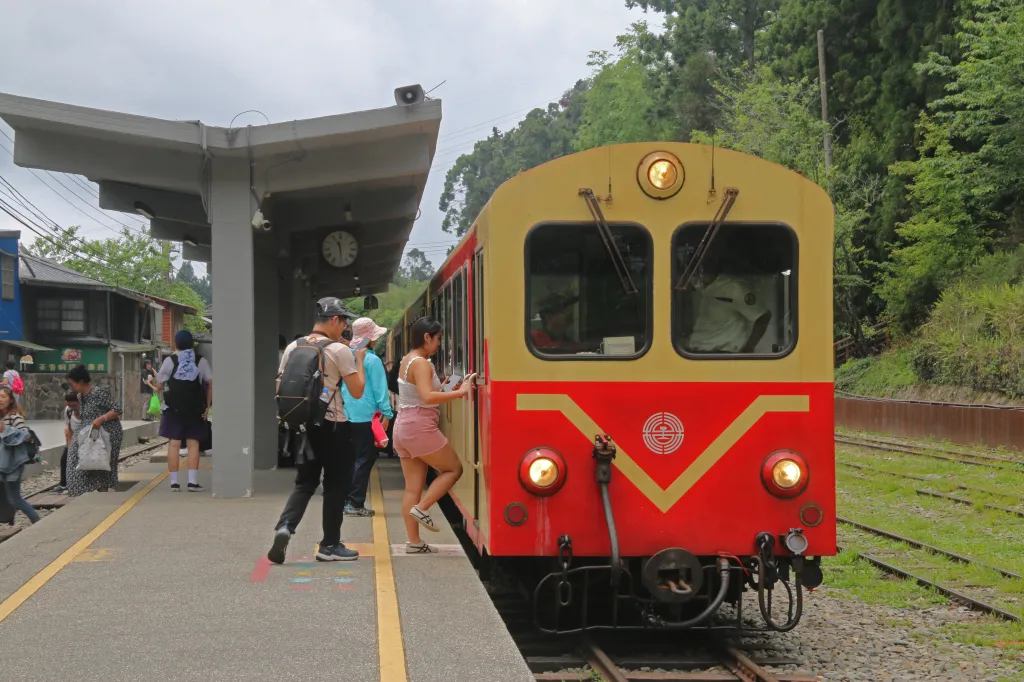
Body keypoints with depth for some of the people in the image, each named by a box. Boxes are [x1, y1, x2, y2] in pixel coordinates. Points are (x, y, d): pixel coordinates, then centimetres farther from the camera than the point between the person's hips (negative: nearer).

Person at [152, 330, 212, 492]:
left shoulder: (170, 360, 0)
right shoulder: (201, 361, 4)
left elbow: (159, 385, -1)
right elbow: (210, 383, -1)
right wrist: (207, 405, 2)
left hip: (174, 409, -1)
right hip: (195, 409, 1)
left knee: (174, 443, 3)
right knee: (193, 443, 3)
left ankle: (174, 482, 2)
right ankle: (193, 482, -2)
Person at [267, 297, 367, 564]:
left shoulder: (292, 348, 5)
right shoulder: (339, 351, -11)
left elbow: (280, 389, 10)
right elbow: (357, 392, -9)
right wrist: (359, 361, 4)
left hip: (302, 424, 5)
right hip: (333, 426, -5)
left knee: (305, 482, 13)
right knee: (336, 485, 7)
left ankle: (285, 526, -11)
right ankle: (330, 546, 11)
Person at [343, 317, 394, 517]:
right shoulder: (372, 360, -11)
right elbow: (380, 390, -13)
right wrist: (386, 413, -10)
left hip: (348, 416, 7)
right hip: (367, 416, -7)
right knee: (365, 459, -1)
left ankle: (347, 500, 18)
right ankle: (355, 503, -2)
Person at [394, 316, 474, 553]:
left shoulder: (408, 360, 16)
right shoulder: (421, 363, -14)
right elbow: (427, 397, -27)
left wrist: (445, 389, 11)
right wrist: (460, 392, -25)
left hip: (404, 426, 9)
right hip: (420, 427, -9)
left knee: (412, 487, 7)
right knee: (453, 468, 5)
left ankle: (414, 542, 6)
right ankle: (422, 508, -3)